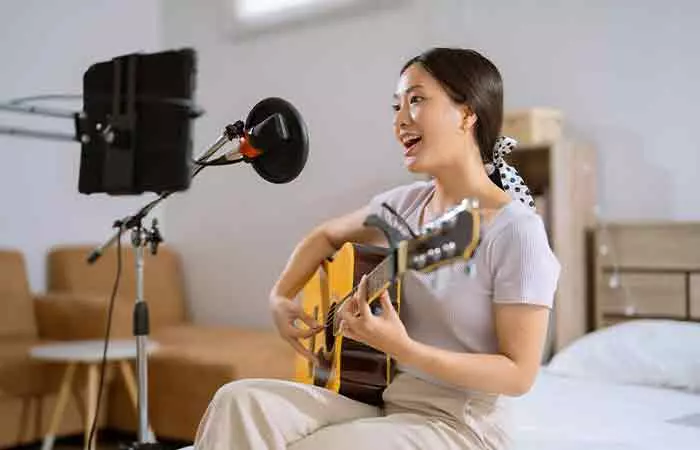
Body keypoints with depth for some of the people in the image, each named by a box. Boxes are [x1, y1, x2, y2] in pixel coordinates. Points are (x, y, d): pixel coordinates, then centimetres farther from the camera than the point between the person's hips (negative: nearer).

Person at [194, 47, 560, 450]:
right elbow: (326, 236, 23)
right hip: (380, 401, 6)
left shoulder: (516, 231, -16)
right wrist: (281, 297, 7)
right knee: (239, 402, -17)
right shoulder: (404, 204, 4)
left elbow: (519, 373, -16)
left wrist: (404, 350, -26)